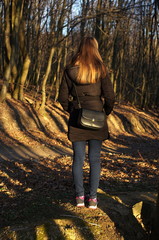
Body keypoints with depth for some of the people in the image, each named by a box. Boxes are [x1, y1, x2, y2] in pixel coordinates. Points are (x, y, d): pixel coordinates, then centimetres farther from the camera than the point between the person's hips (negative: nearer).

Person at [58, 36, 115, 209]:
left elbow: (63, 97, 2)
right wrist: (107, 112, 11)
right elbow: (109, 96, -7)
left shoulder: (70, 70, 0)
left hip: (76, 118, 1)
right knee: (95, 159, 6)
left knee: (78, 159, 9)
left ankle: (79, 197, 13)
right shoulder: (100, 69, -6)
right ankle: (93, 198, 10)